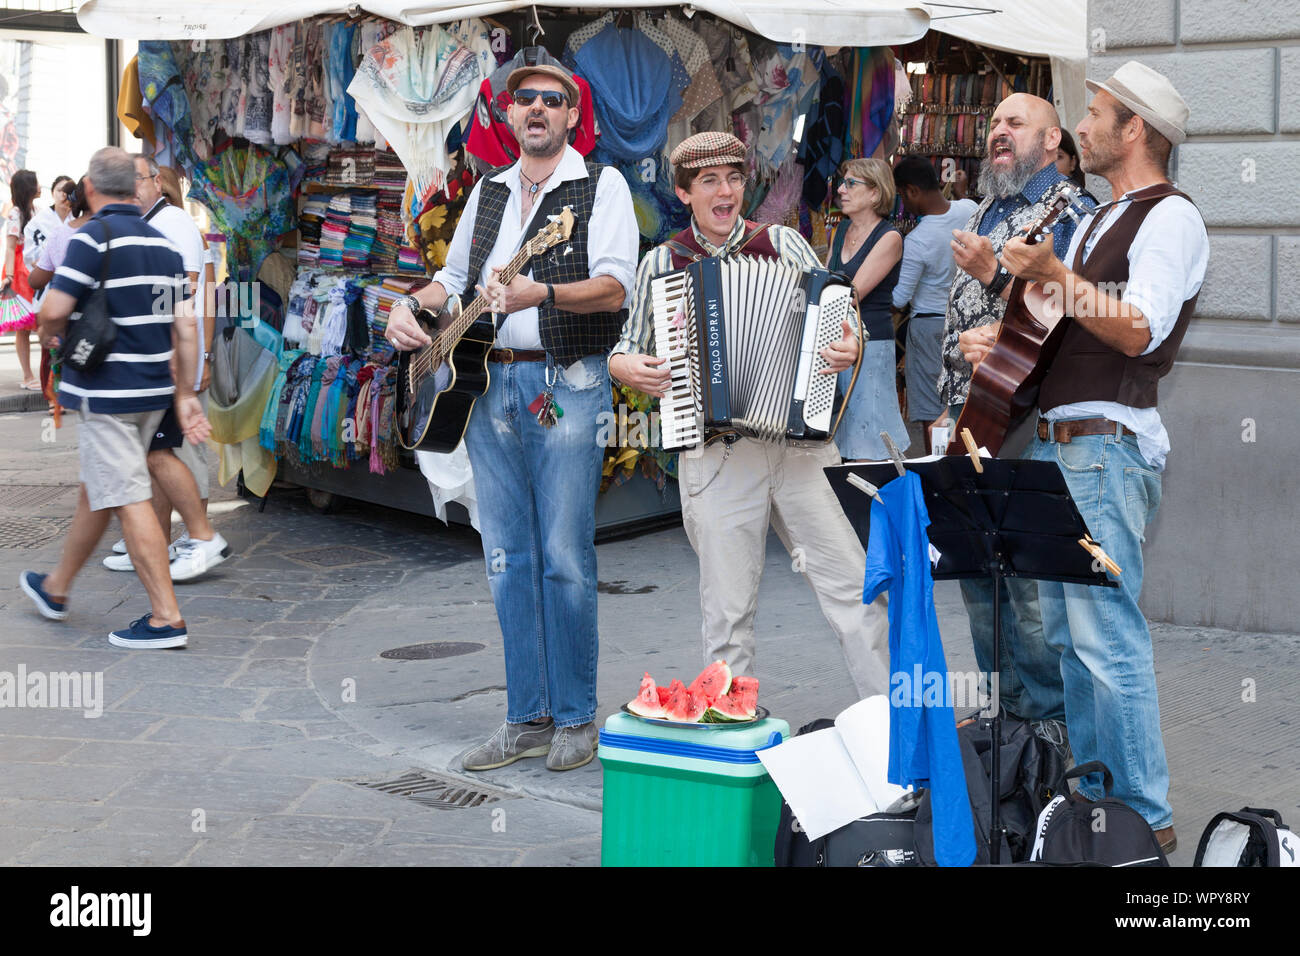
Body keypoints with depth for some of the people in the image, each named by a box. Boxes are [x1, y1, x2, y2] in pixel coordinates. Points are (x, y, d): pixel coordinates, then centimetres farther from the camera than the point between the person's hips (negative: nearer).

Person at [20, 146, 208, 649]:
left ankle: (166, 617, -7)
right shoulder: (162, 243, 9)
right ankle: (56, 588, 36)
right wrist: (186, 394, 11)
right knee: (97, 489, 20)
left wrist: (49, 335, 5)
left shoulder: (94, 236, -13)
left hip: (104, 393, -8)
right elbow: (185, 326, 7)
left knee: (129, 501, -6)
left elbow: (54, 310, -19)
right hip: (152, 391, 8)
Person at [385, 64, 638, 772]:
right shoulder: (488, 191, 19)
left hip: (566, 385, -6)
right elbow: (453, 277, 26)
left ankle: (574, 720, 6)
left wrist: (541, 293, -27)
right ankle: (527, 719, 14)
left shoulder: (601, 185, 1)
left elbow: (614, 288, -11)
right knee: (506, 558, 6)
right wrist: (412, 306, 5)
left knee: (564, 557, -6)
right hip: (490, 383, 6)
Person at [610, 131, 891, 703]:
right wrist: (625, 366, -6)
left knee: (853, 585, -2)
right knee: (727, 609, 3)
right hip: (715, 453, 0)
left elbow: (833, 319, 10)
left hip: (801, 439, 1)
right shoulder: (661, 263, 9)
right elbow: (629, 348, 17)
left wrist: (848, 349, -11)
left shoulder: (783, 243, 9)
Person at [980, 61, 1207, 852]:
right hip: (1055, 444, 10)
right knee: (1068, 635, 12)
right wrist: (998, 341, 9)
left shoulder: (1171, 217, -7)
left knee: (1107, 639, -12)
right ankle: (1092, 797, 21)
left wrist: (1053, 275, -23)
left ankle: (1149, 820, -5)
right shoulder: (1099, 222, 22)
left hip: (1107, 448, -10)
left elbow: (1139, 331, -20)